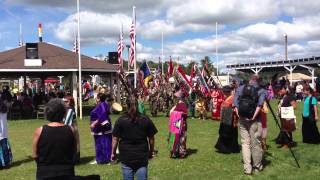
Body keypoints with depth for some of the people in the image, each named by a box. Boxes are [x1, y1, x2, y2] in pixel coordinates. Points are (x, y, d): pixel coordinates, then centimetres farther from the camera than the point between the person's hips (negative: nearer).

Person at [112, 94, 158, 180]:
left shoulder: (120, 120, -7)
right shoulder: (146, 119, -2)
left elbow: (115, 139, -5)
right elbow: (151, 138, 2)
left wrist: (113, 153, 7)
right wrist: (151, 152, 15)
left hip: (126, 156, -1)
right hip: (142, 156, 1)